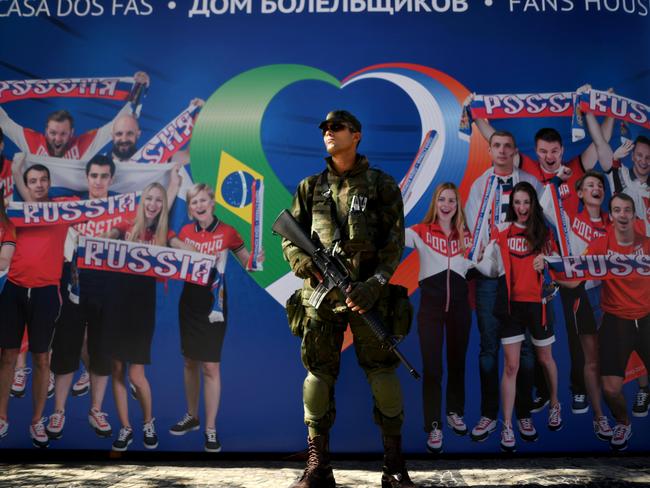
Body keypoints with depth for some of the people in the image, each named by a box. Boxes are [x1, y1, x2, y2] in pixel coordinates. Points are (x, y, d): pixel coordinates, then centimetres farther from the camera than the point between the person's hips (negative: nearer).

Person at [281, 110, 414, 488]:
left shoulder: (381, 185, 6)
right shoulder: (311, 187, 15)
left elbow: (395, 242, -1)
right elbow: (290, 237, 13)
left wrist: (374, 284, -14)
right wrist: (308, 265, -8)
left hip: (368, 294, -2)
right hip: (321, 294, 3)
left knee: (382, 373, 0)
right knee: (319, 374, 3)